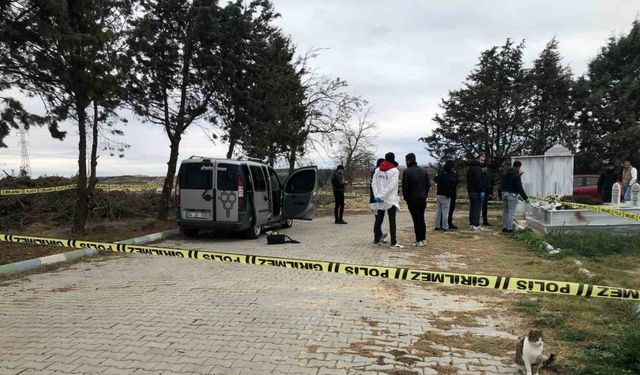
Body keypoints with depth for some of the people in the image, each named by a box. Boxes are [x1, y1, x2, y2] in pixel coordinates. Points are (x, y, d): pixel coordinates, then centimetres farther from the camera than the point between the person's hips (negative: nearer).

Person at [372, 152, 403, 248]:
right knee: (392, 221, -3)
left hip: (379, 199, 5)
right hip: (391, 200, -5)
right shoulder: (394, 171, -8)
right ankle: (393, 242, -6)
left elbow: (373, 183, -1)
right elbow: (391, 185, -17)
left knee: (379, 220, 14)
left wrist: (377, 196, -7)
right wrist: (380, 196, -16)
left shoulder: (378, 169, 6)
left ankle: (376, 239, 21)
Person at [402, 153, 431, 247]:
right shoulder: (423, 171, 9)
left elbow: (405, 186, -12)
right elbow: (428, 185, 9)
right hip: (423, 198, 6)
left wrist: (405, 197, 0)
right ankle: (423, 239, 19)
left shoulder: (407, 172, -10)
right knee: (421, 218, 14)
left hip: (413, 199, -6)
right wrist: (425, 195, 14)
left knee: (416, 219, -2)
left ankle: (419, 240, -1)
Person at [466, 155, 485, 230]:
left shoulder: (470, 168, 18)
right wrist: (482, 190, -21)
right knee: (477, 209, -7)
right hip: (477, 191, -10)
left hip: (471, 191, 10)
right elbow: (479, 180, -22)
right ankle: (476, 225, -8)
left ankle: (471, 223, 16)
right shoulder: (477, 168, -13)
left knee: (472, 208, 13)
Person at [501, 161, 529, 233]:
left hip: (504, 194, 8)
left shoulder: (506, 173, 11)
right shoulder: (516, 175, -13)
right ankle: (509, 228, -4)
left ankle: (504, 227, 18)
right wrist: (525, 198, -12)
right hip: (512, 194, -8)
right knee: (511, 212, -4)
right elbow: (519, 187, -16)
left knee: (505, 211, 14)